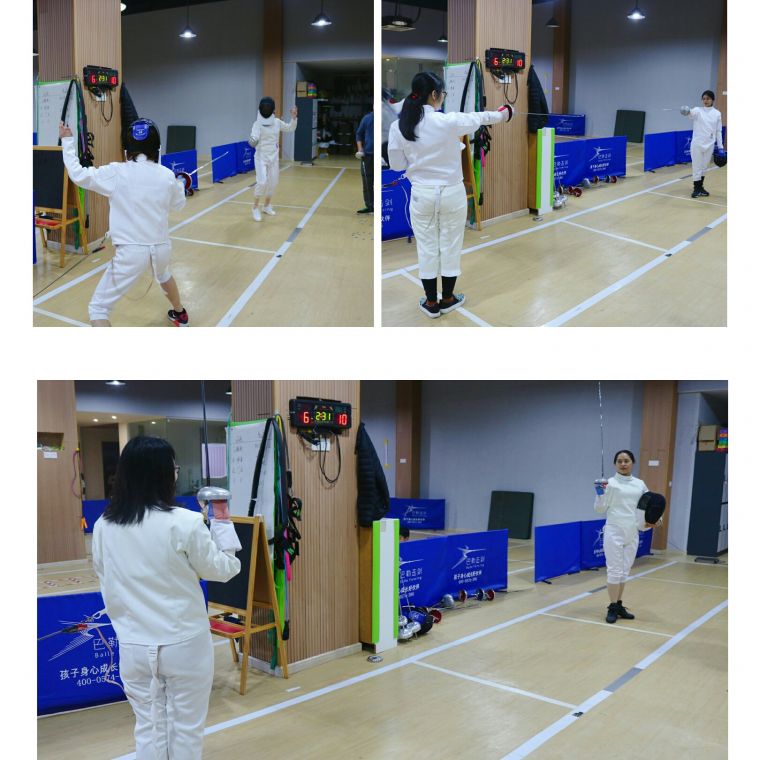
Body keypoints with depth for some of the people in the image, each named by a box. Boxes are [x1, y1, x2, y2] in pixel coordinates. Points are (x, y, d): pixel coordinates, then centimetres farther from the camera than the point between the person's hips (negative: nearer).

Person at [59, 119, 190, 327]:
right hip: (161, 247, 5)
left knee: (98, 309, 3)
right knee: (163, 274, 42)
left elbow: (78, 174, -3)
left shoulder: (116, 172, -11)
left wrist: (67, 140, 10)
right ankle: (180, 315, 63)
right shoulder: (167, 175, -1)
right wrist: (180, 185, 38)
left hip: (131, 251, -4)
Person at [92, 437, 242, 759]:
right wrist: (222, 522, 5)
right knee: (186, 729, 14)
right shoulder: (184, 523, -18)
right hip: (184, 644, -4)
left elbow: (107, 583, 7)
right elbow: (222, 569, -5)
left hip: (134, 645, 4)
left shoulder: (103, 526, -4)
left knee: (148, 729, 17)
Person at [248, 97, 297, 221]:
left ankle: (267, 206, 31)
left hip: (274, 157, 5)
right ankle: (256, 208, -2)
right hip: (261, 157, -5)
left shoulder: (277, 122, 0)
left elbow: (291, 129, 11)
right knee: (262, 182, -18)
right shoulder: (258, 124, -14)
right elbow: (254, 141, -24)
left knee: (273, 183, 11)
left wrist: (294, 117, -6)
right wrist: (252, 141, -48)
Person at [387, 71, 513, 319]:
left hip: (422, 194, 2)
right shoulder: (449, 121, -17)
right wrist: (502, 115, 23)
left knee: (427, 248, 12)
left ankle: (431, 303, 20)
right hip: (452, 193, -2)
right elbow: (479, 118, 3)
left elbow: (396, 164, 0)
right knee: (450, 246, 13)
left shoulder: (398, 126, -10)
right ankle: (447, 300, 26)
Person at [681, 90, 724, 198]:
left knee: (704, 167, 13)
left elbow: (718, 131, 7)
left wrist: (720, 147, 5)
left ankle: (700, 187, 26)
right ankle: (696, 189, 12)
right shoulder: (697, 110, -6)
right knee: (697, 166, 1)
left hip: (709, 144, 3)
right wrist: (687, 112, -56)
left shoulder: (717, 113, 3)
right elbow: (691, 114, -31)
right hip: (697, 143, -3)